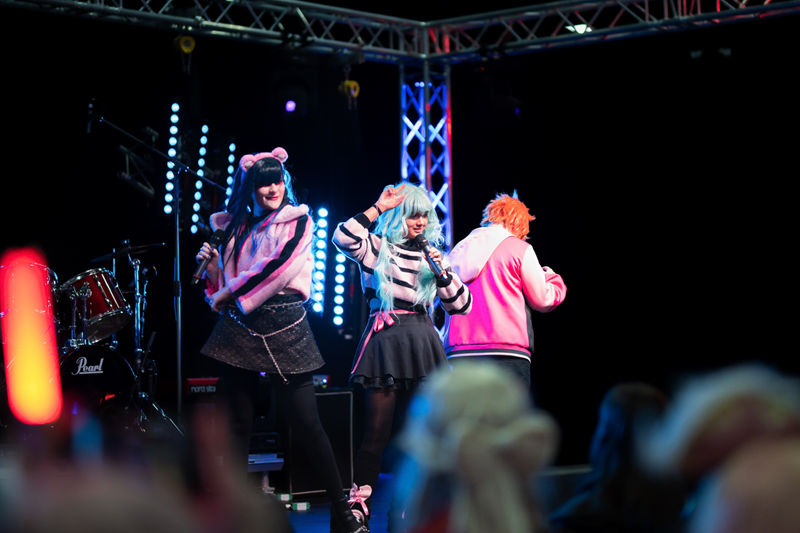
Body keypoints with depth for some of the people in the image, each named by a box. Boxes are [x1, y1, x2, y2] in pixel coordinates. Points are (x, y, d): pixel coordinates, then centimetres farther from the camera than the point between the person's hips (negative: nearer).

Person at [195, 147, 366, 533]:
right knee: (238, 423, 2)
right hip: (239, 328, 4)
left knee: (306, 423, -6)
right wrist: (211, 263, 1)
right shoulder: (235, 228, 15)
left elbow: (279, 266, -12)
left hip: (283, 328, -4)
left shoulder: (297, 220, 3)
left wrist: (230, 293, -8)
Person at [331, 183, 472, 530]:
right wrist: (378, 208, -11)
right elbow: (344, 238, -17)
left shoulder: (431, 255, 17)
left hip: (423, 344, 4)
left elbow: (460, 306, 14)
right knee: (377, 432, -9)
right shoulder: (377, 247, 5)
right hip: (386, 340, -4)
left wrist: (443, 273, -2)